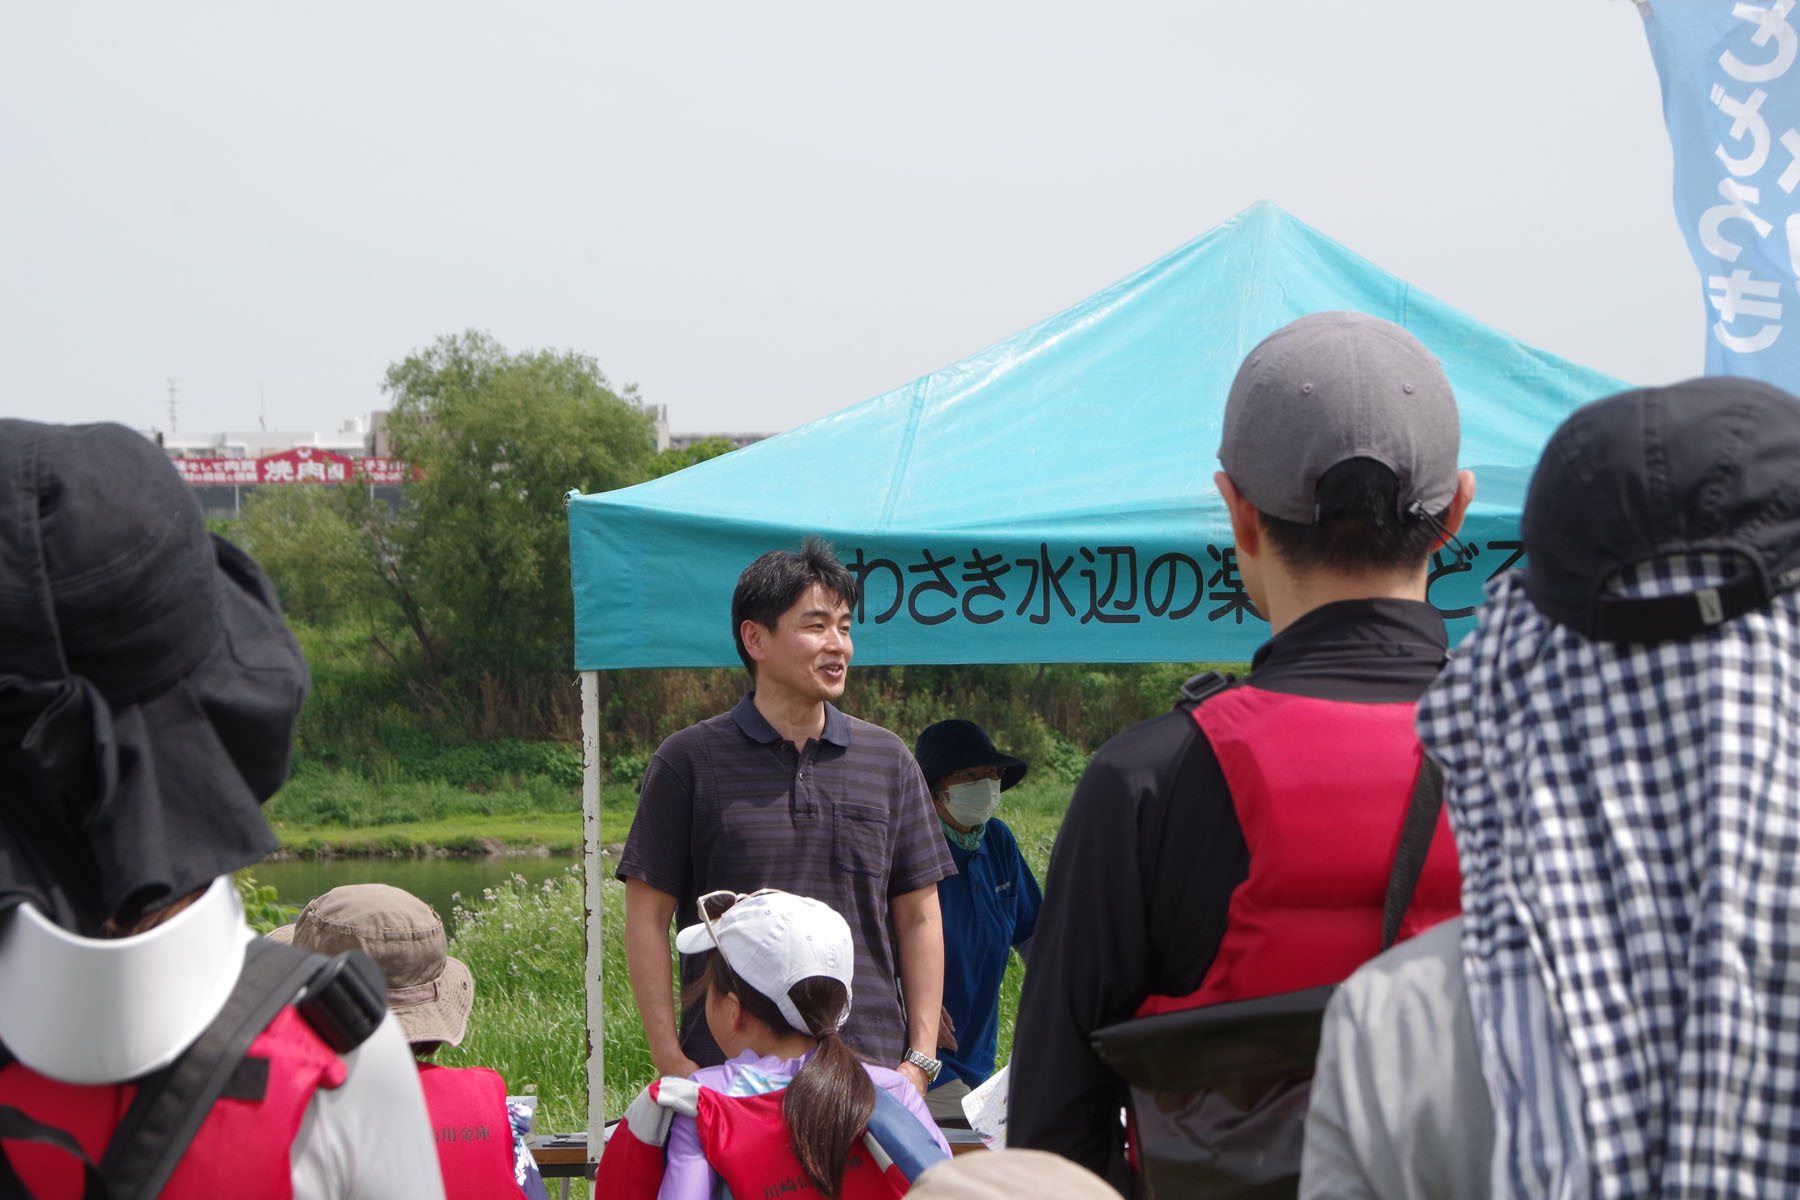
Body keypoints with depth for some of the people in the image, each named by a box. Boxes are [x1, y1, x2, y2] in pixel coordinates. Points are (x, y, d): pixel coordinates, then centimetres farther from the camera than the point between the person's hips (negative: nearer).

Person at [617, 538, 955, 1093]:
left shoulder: (888, 760, 12)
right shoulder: (690, 760, 3)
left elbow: (918, 918, 13)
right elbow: (647, 917, 2)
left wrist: (921, 1057, 4)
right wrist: (669, 1057, -5)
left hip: (871, 1067, 2)